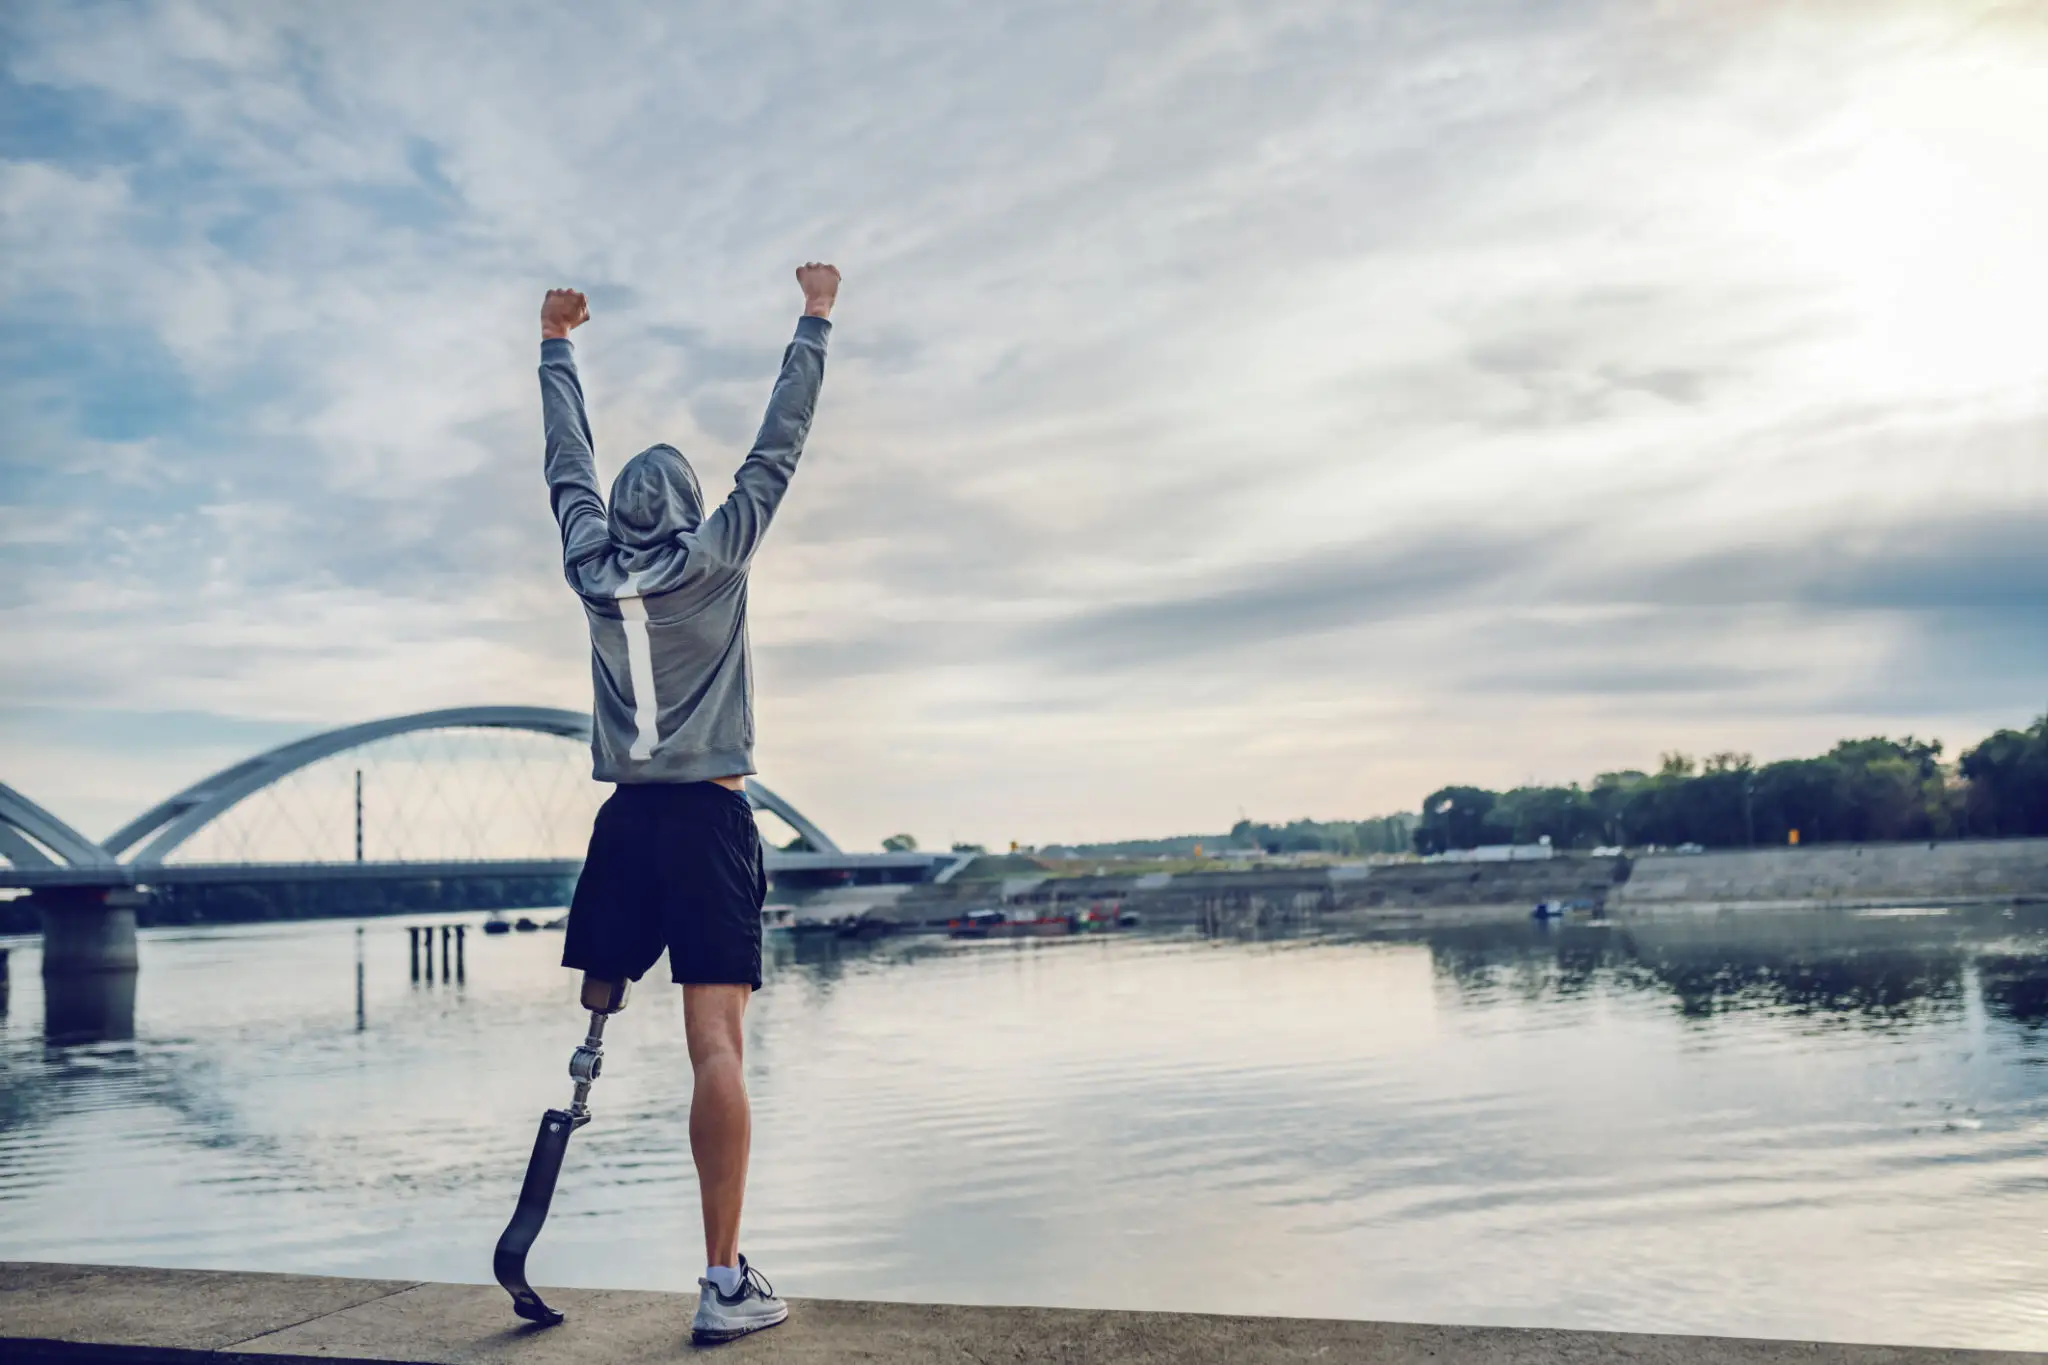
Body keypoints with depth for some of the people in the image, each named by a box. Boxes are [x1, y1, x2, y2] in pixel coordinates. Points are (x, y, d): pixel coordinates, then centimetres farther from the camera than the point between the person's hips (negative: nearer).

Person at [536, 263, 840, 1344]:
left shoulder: (591, 566, 9)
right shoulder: (715, 557, 1)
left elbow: (567, 460, 23)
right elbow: (778, 447, 4)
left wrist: (555, 344, 35)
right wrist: (815, 321, 12)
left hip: (625, 819, 4)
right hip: (709, 818, -4)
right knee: (714, 1043, -9)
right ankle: (725, 1283, -9)